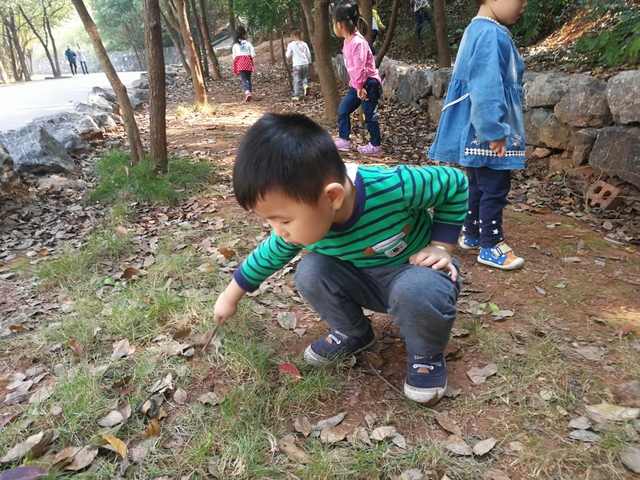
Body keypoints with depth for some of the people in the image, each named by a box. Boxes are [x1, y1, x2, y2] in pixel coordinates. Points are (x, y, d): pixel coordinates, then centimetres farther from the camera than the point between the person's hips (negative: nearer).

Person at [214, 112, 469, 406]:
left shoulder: (393, 188, -37)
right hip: (365, 281, 4)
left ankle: (427, 354, -4)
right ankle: (353, 334, 7)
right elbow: (268, 256, 1)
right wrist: (230, 297, 12)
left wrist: (440, 247, -21)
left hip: (416, 271, -4)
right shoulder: (300, 224, -21)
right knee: (310, 273, -20)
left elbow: (455, 183, -17)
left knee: (415, 290, -37)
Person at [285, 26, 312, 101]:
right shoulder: (304, 44, 3)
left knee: (297, 81, 4)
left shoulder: (291, 45, -6)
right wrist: (309, 63, 22)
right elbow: (309, 54, 9)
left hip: (297, 65, -3)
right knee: (304, 77, 26)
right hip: (305, 64, 3)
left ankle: (296, 96, 5)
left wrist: (288, 51, 19)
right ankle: (305, 85, -4)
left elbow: (288, 56, -1)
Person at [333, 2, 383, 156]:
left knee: (369, 116, -1)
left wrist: (360, 87, -20)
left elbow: (360, 67, -23)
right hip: (358, 84, 10)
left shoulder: (357, 42, -21)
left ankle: (376, 146, 12)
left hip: (368, 84, -10)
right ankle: (343, 140, 22)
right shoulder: (348, 41, 9)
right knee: (343, 110, 12)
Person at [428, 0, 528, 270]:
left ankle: (471, 235, 30)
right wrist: (495, 131, -22)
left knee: (478, 187, 18)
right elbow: (486, 90, -25)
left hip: (477, 133, 10)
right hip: (486, 134, -10)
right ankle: (491, 248, 8)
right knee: (495, 190, -2)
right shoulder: (490, 35, -18)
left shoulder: (479, 30, 15)